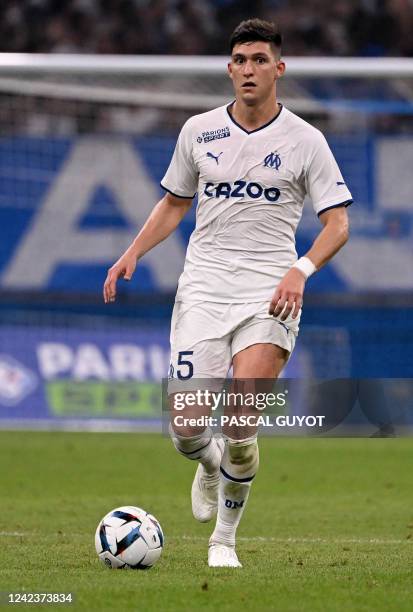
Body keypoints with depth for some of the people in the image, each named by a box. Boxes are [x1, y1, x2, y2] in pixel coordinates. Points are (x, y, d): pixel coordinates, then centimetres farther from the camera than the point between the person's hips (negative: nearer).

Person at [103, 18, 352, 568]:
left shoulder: (304, 140, 1)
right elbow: (174, 203, 21)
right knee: (187, 430, -8)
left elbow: (337, 222, 1)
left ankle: (225, 538, 5)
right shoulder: (199, 131, 9)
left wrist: (301, 269, -17)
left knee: (240, 428, -17)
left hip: (269, 294, -2)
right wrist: (133, 253, 6)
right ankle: (210, 462, 31)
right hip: (203, 289, 2)